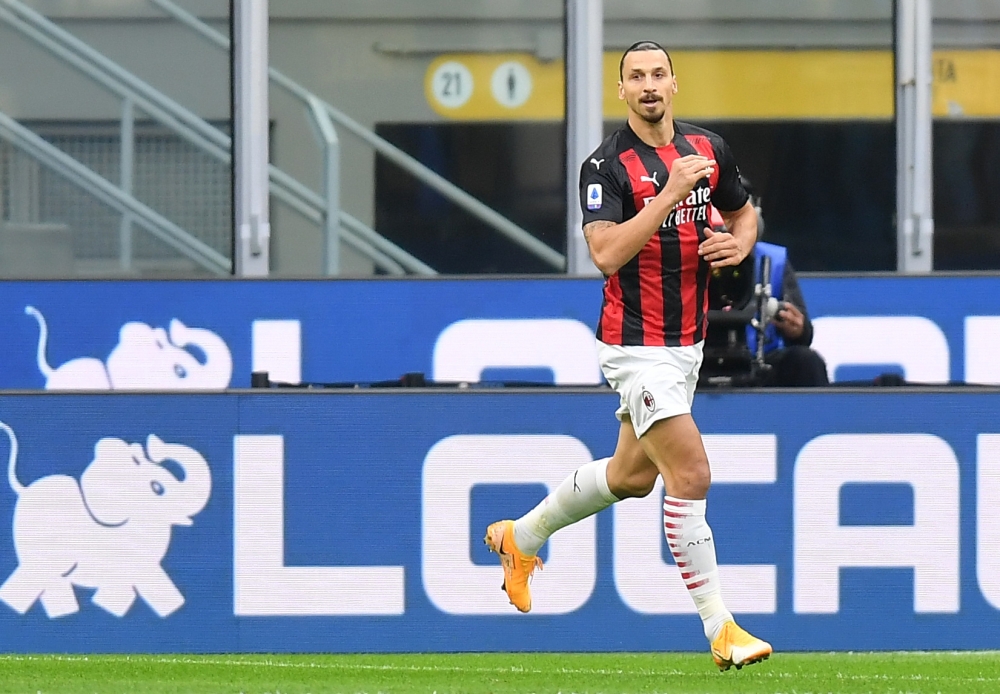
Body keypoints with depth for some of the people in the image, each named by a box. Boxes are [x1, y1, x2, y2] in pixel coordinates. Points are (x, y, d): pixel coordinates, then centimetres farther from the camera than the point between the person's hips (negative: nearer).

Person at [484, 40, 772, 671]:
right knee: (691, 476, -15)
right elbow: (607, 253, -26)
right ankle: (720, 628, -11)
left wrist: (739, 244, -2)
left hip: (688, 342, 7)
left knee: (632, 475, 20)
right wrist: (672, 193, -29)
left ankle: (523, 536, 41)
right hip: (638, 346, -7)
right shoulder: (607, 166, -14)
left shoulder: (710, 149, 5)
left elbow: (744, 213, 21)